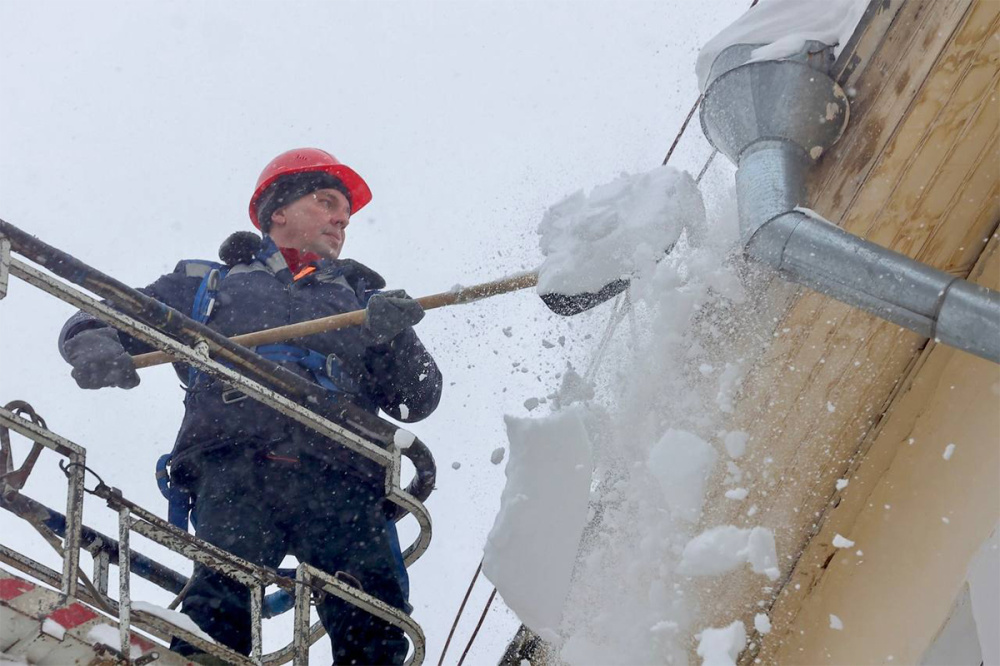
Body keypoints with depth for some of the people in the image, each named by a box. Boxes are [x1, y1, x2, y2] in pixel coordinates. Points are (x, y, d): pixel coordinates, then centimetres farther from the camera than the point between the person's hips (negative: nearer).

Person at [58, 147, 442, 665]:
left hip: (341, 476, 2)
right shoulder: (210, 284, 29)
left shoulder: (360, 300, 33)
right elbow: (96, 321, 26)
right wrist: (95, 345, 1)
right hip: (234, 461, -1)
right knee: (221, 597, -30)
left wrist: (393, 337, 2)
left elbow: (417, 400, 22)